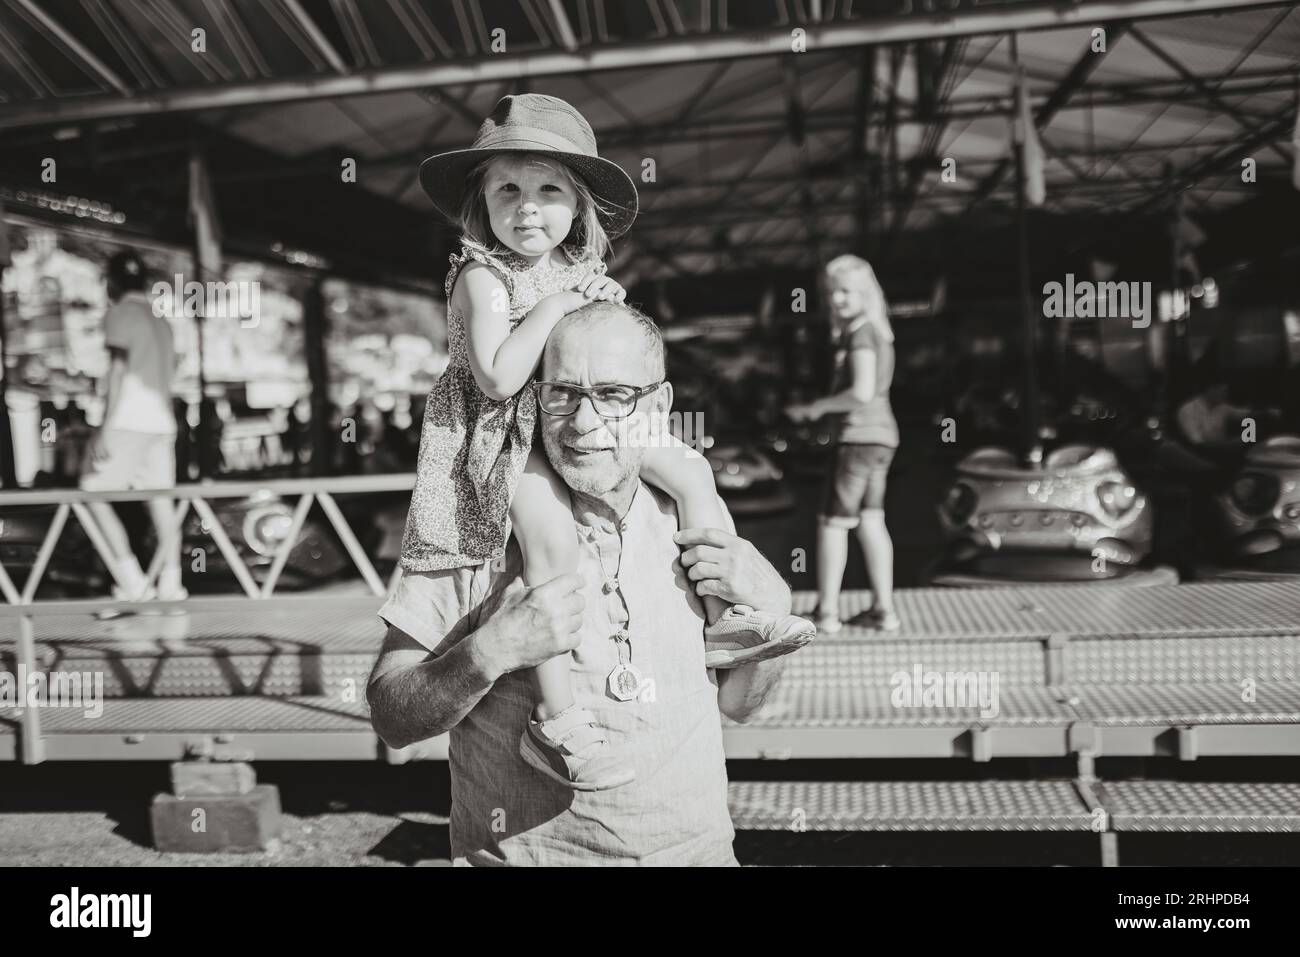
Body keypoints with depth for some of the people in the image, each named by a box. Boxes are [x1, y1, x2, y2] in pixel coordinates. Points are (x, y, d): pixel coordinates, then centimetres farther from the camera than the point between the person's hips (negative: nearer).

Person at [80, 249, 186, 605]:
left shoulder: (120, 313, -2)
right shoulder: (160, 319, 21)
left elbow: (118, 369, -11)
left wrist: (105, 427, -14)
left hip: (128, 420, -7)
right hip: (161, 422, 7)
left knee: (93, 492, -2)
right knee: (161, 500, 4)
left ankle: (132, 579, -10)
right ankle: (170, 584, 2)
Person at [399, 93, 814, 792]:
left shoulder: (583, 272, 8)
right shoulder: (482, 277, -13)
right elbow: (496, 378, -25)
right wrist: (550, 309, -21)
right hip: (508, 435, -8)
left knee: (691, 471, -1)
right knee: (554, 538, -31)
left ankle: (723, 613, 8)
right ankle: (555, 719, -26)